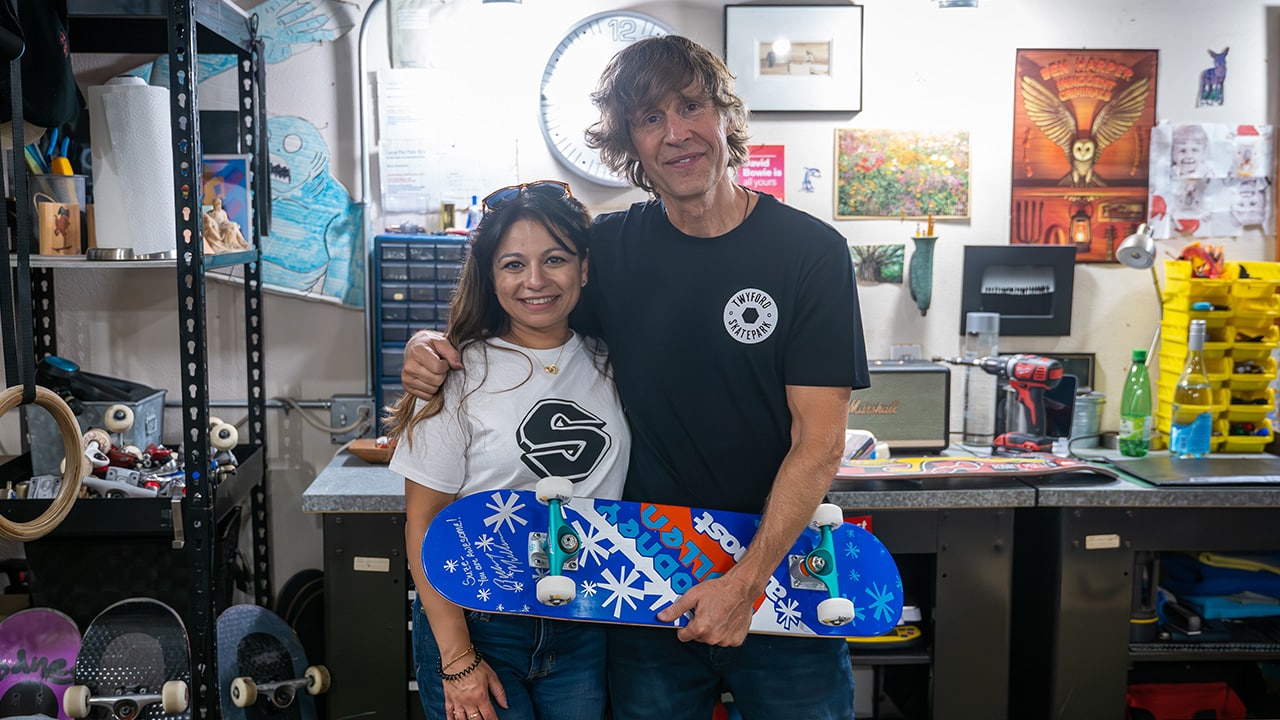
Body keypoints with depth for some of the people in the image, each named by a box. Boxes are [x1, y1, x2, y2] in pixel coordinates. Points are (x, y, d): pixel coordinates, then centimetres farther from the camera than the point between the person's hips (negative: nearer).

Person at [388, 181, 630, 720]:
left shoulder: (608, 365, 1)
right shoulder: (460, 377, -11)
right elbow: (423, 522, -9)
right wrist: (457, 660, -11)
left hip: (585, 630, 4)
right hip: (477, 626, -3)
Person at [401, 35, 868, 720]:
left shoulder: (810, 250, -9)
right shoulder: (610, 246, -2)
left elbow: (819, 442, -13)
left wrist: (747, 580, -19)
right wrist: (432, 343, -10)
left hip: (780, 578, -1)